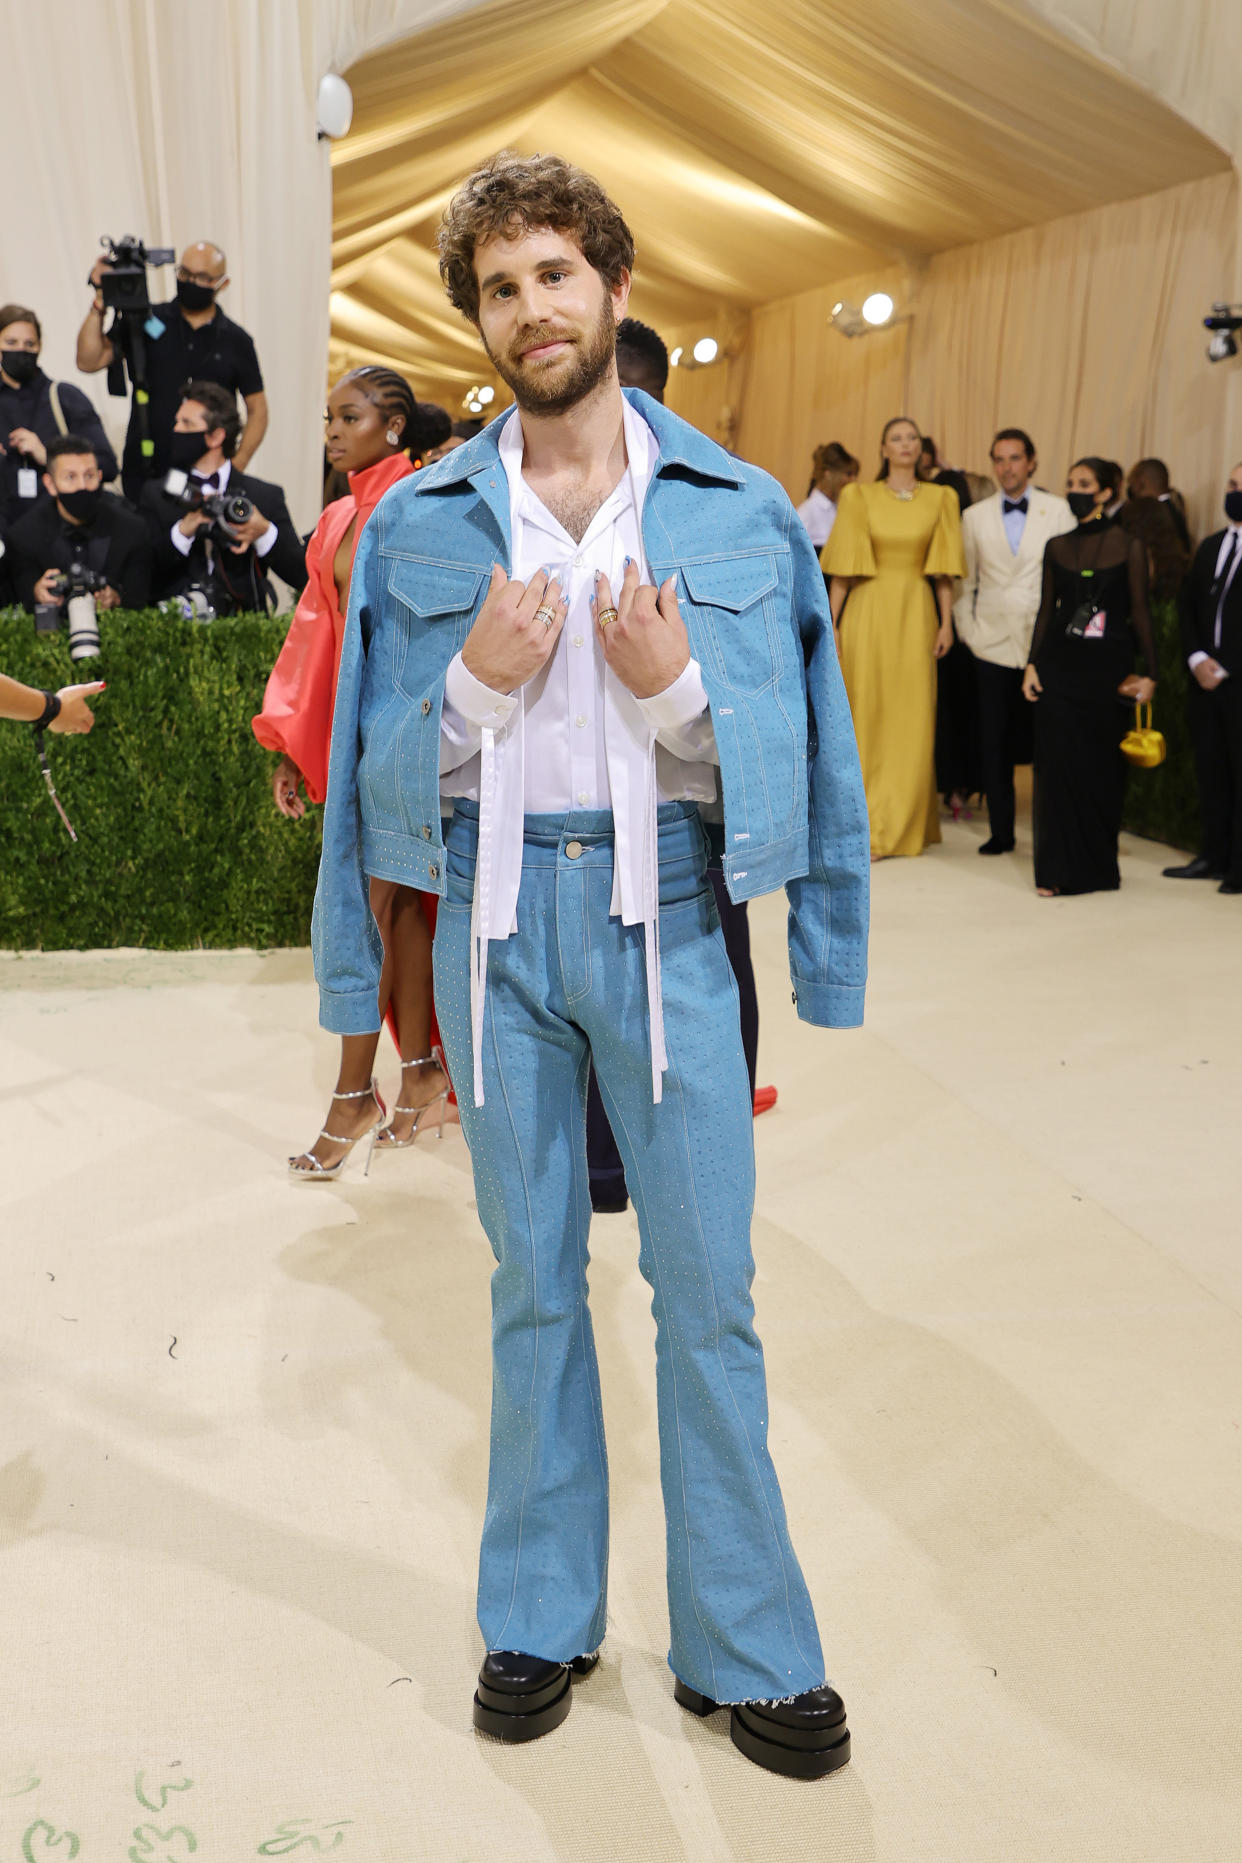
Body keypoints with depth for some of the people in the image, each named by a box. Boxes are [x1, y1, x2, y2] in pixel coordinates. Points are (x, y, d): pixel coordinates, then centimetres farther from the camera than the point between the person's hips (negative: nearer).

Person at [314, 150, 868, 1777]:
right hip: (492, 911, 1)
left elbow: (774, 757, 2)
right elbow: (388, 760, 6)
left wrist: (676, 686, -16)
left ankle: (746, 1647, 19)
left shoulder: (735, 510, 3)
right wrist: (476, 683, -13)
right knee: (533, 1282, 11)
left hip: (661, 907, -1)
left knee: (708, 1288, 2)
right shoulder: (421, 522, 6)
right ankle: (541, 1620, 28)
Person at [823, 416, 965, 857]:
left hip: (916, 614, 1)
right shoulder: (859, 497, 4)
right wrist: (830, 625, -4)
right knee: (865, 716, 1)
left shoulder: (940, 498, 7)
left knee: (912, 720, 0)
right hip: (867, 611, -1)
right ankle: (862, 817, 11)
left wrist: (946, 622, -1)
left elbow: (944, 569, 7)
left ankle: (899, 828, 6)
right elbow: (843, 567, 1)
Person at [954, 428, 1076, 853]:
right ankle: (1000, 831, 11)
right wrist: (967, 631, 4)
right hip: (993, 643, 2)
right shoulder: (975, 516, 12)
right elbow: (963, 582, 14)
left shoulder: (1058, 511, 6)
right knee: (994, 742, 1)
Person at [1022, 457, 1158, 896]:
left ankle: (1099, 867, 15)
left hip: (1107, 667, -2)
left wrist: (1150, 673, -4)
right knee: (1057, 762, -1)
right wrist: (1032, 664, 4)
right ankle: (1057, 869, 6)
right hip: (1059, 665, 2)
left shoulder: (1128, 547, 0)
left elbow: (1140, 611, -1)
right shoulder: (1056, 547, 8)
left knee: (1102, 765, 2)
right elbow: (1046, 609, 11)